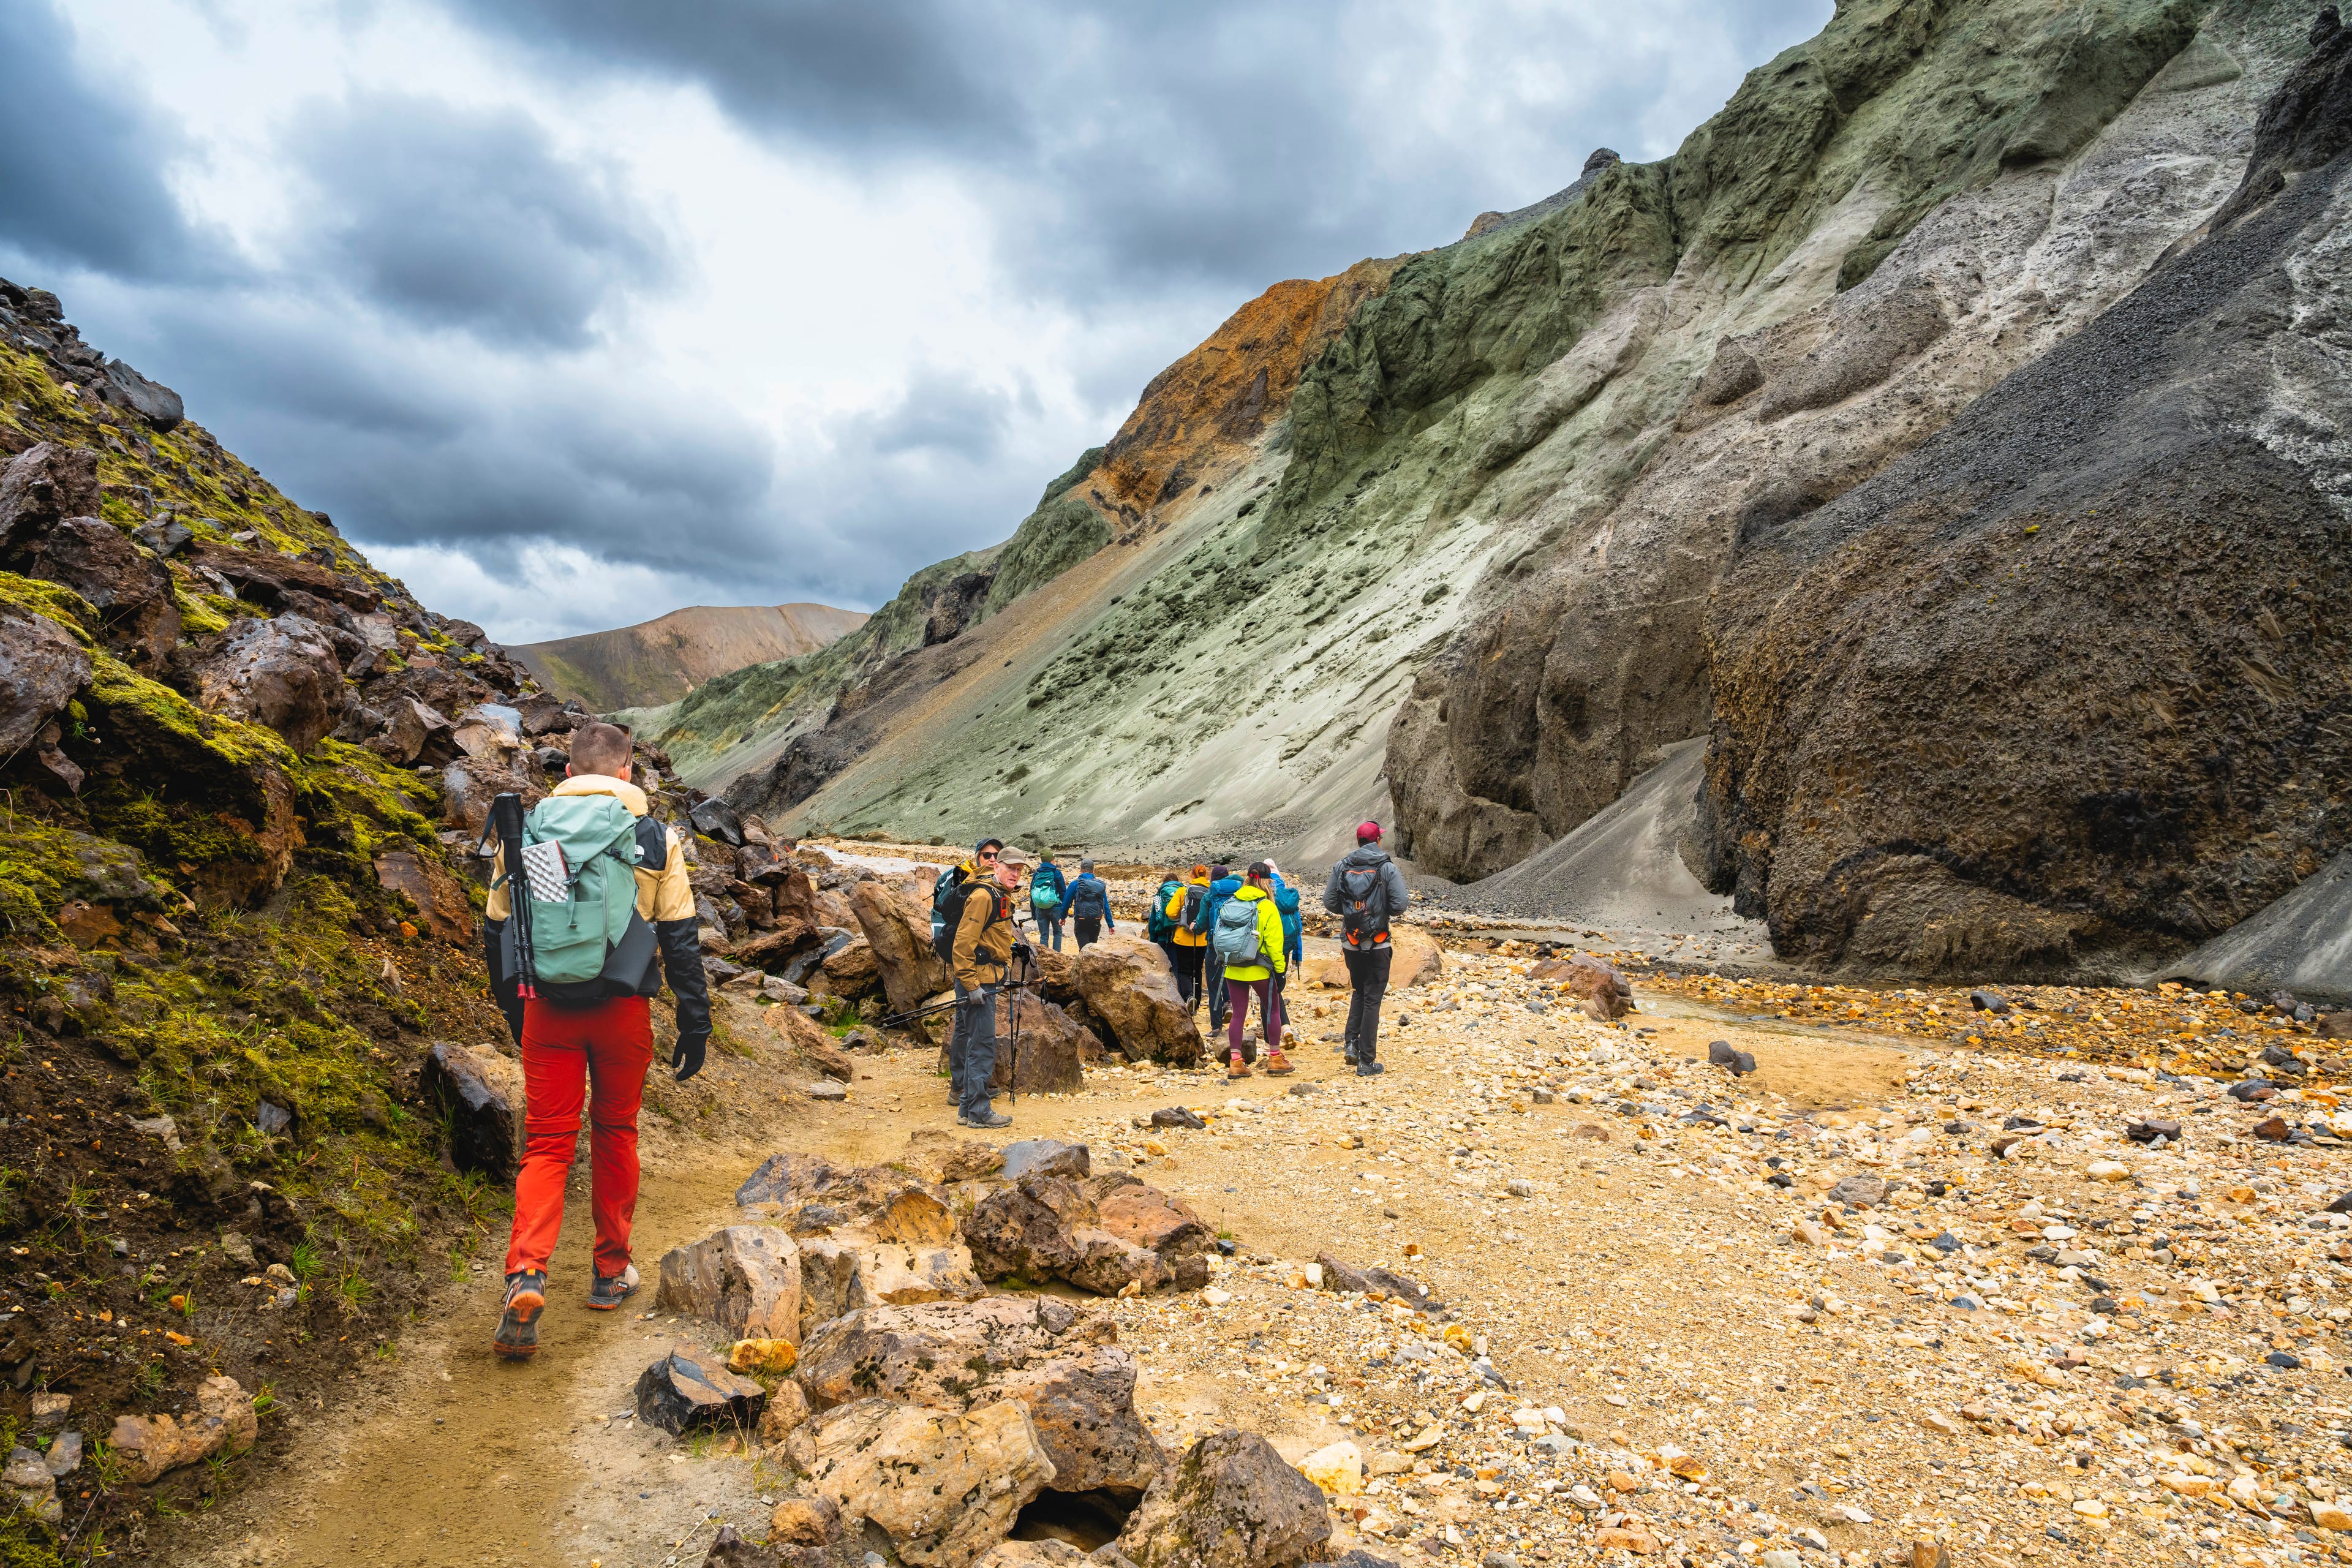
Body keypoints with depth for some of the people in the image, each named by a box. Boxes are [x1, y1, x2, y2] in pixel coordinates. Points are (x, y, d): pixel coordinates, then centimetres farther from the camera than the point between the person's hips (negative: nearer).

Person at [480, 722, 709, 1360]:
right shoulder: (657, 840, 0)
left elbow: (497, 930, 11)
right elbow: (680, 939, -1)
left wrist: (513, 1011, 24)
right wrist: (695, 1025, 5)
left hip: (548, 1011, 1)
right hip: (624, 1012, -1)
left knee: (546, 1144, 6)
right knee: (615, 1134, 15)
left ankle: (526, 1274, -14)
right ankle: (611, 1271, 25)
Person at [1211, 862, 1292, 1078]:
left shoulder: (1230, 903, 2)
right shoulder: (1267, 907, -11)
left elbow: (1221, 934, 5)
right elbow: (1274, 941, -11)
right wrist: (1280, 968, -2)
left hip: (1233, 969, 4)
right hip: (1259, 970, -4)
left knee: (1238, 1014, 8)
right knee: (1272, 1011, 13)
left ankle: (1235, 1062, 4)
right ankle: (1275, 1058, 18)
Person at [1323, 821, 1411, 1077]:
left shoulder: (1341, 866, -1)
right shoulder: (1387, 868, -9)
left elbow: (1329, 902, 0)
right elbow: (1400, 905, -14)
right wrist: (1383, 910, 7)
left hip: (1351, 943, 3)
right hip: (1377, 945, -3)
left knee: (1359, 993, 24)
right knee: (1372, 999, 3)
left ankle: (1351, 1042, 9)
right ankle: (1366, 1061, 6)